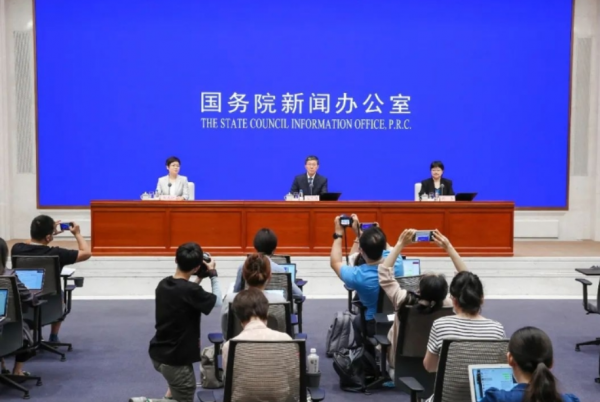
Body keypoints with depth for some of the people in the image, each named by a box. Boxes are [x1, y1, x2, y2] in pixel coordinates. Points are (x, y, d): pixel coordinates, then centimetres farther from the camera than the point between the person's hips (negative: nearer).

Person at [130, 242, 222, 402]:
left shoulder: (163, 284, -1)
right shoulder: (190, 290, -23)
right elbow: (217, 301, -6)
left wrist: (199, 278, 13)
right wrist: (213, 275, 4)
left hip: (158, 354, 8)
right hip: (175, 360, -8)